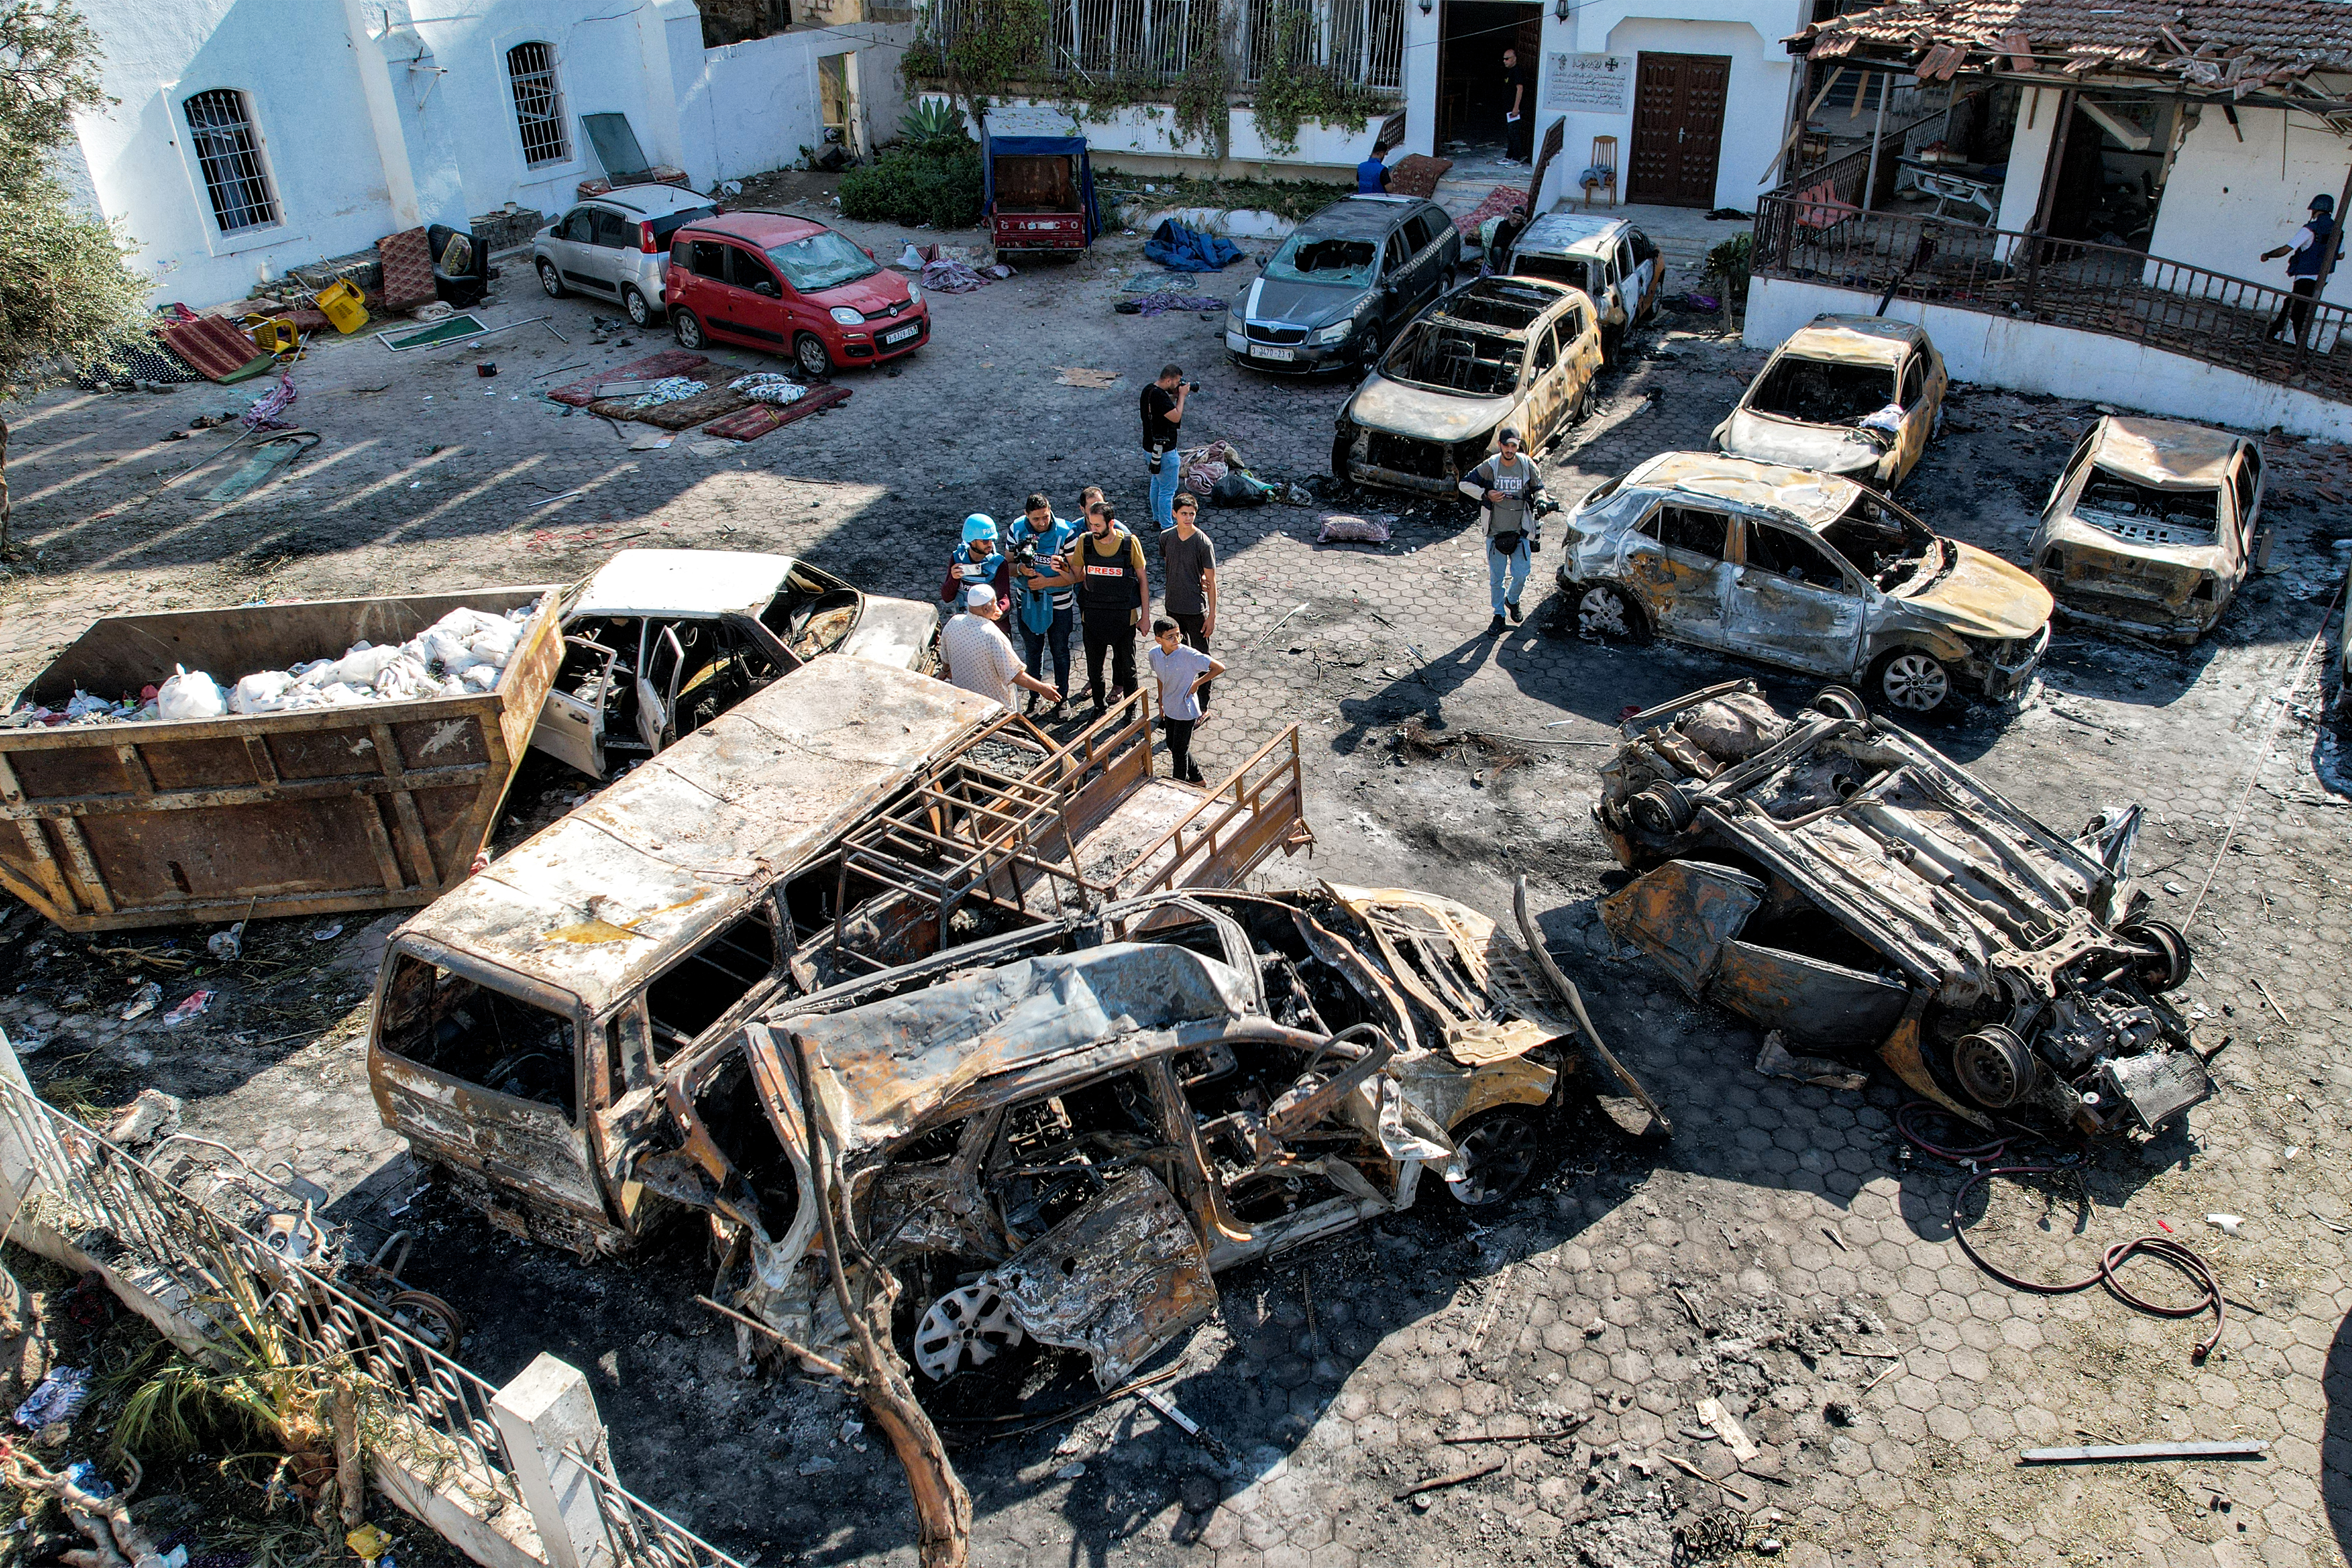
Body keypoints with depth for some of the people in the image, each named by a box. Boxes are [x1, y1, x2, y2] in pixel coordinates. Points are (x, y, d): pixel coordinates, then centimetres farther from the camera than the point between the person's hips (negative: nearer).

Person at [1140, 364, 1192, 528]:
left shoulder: (1148, 390, 5)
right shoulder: (1160, 396, -27)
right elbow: (1176, 417, -27)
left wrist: (1175, 397, 4)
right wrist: (1182, 396, -16)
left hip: (1150, 447, 11)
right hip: (1164, 451, -11)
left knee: (1157, 483, 24)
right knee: (1168, 489, 0)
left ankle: (1158, 518, 38)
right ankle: (1167, 526, 6)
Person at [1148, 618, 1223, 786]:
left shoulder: (1189, 655, -25)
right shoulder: (1155, 655, -9)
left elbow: (1219, 668, -21)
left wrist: (1197, 684, -18)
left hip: (1186, 710, -7)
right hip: (1169, 709, 7)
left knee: (1179, 750, 5)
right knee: (1173, 746, 21)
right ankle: (1197, 779, 41)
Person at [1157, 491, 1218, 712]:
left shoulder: (1203, 543, -15)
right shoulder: (1166, 537, -2)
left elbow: (1211, 581, -11)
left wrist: (1212, 615, -12)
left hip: (1196, 610, -5)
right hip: (1173, 607, 5)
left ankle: (1204, 706, 16)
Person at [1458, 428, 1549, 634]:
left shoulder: (1527, 465, -5)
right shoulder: (1490, 467, -8)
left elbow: (1539, 488, 8)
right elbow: (1465, 484, -1)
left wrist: (1541, 501, -14)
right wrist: (1487, 495, -13)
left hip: (1521, 532, 0)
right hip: (1496, 532, 0)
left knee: (1521, 575, 1)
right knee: (1496, 578, 7)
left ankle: (1512, 600, 34)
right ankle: (1499, 615, 25)